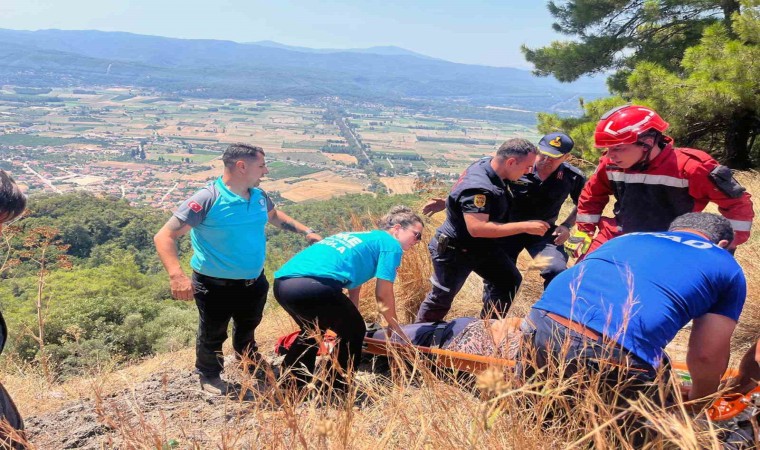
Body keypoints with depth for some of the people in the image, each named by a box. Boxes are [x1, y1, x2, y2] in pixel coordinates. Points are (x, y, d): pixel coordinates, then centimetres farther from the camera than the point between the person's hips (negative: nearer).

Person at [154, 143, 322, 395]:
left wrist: (307, 232, 14)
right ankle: (209, 374, 45)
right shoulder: (207, 200, -27)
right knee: (213, 334, 17)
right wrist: (176, 275, -42)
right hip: (216, 286, -6)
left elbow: (274, 216, 20)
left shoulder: (259, 196, -5)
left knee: (248, 326, 31)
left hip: (254, 282, 7)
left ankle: (248, 358, 61)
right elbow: (164, 237, -27)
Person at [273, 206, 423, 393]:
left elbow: (353, 287, 43)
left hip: (282, 282, 9)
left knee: (312, 331, 34)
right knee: (353, 331, 15)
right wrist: (394, 327, 26)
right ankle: (338, 392, 20)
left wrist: (351, 318, 50)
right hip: (310, 285, -9)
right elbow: (383, 295, 10)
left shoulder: (361, 237, 35)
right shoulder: (390, 244, 12)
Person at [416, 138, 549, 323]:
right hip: (455, 251, -9)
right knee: (442, 297, 7)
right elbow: (477, 228, -43)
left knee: (510, 280, 8)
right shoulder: (478, 188, -35)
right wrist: (525, 226, -38)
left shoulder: (487, 163, -6)